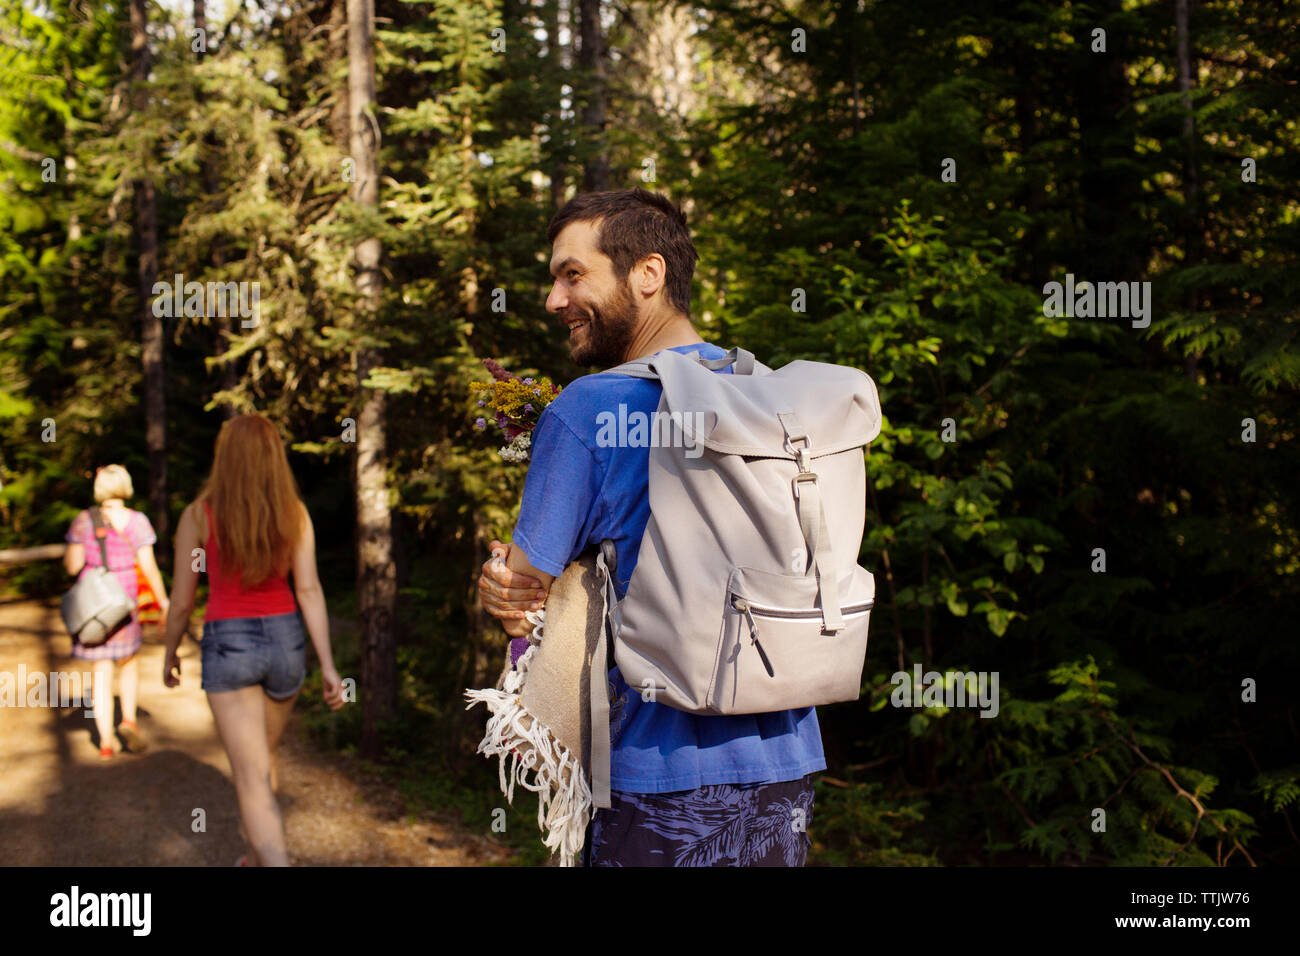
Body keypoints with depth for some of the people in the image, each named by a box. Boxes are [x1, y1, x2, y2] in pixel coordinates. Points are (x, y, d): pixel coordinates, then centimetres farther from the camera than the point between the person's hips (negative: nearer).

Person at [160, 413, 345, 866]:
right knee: (263, 756, 28)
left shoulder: (197, 514, -9)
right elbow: (309, 590, -9)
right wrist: (328, 667, -8)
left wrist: (170, 652, 15)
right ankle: (258, 858, 45)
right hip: (284, 642, 4)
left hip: (229, 646, -3)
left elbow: (181, 600, -3)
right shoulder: (294, 511, -4)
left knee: (253, 783, -6)